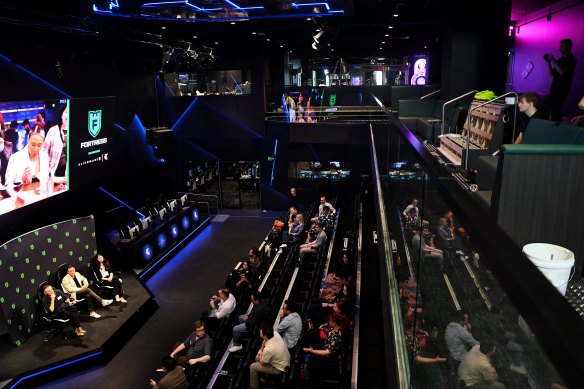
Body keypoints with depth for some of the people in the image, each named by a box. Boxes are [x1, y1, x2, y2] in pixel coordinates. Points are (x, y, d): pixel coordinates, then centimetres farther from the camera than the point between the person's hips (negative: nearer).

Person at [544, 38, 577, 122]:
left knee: (555, 111, -15)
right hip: (555, 88, 8)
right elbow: (552, 74, 14)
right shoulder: (561, 59, 17)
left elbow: (562, 72, -20)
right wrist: (548, 62, 4)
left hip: (562, 89, -7)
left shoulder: (571, 59, -6)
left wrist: (553, 61, -15)